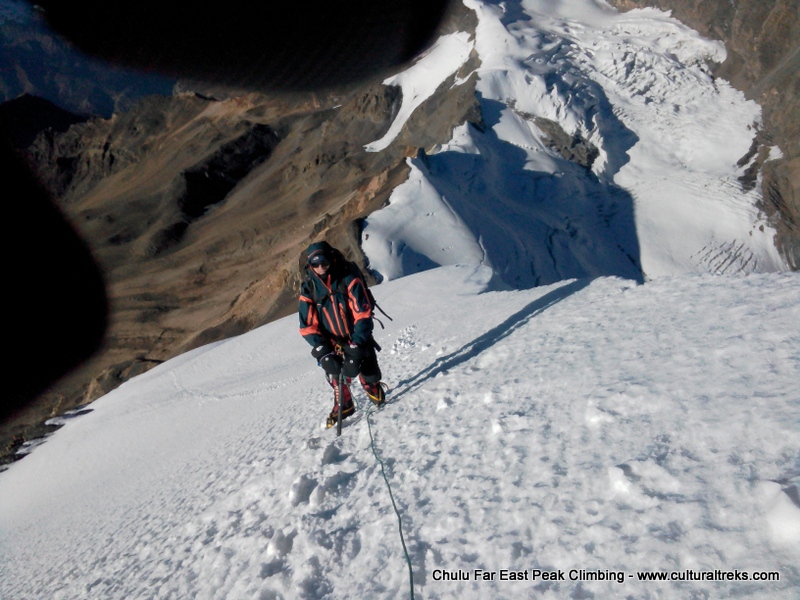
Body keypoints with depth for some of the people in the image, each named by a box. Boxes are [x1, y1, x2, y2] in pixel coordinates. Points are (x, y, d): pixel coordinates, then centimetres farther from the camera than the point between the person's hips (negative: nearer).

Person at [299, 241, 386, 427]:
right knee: (338, 380, 5)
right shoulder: (308, 289, -8)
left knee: (368, 376, 6)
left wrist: (357, 344, -25)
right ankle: (343, 407, 32)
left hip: (358, 340, -2)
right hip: (333, 345, 2)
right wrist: (322, 351, -19)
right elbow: (308, 326, -7)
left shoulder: (349, 279, -17)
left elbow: (363, 313, -19)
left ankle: (377, 395, 37)